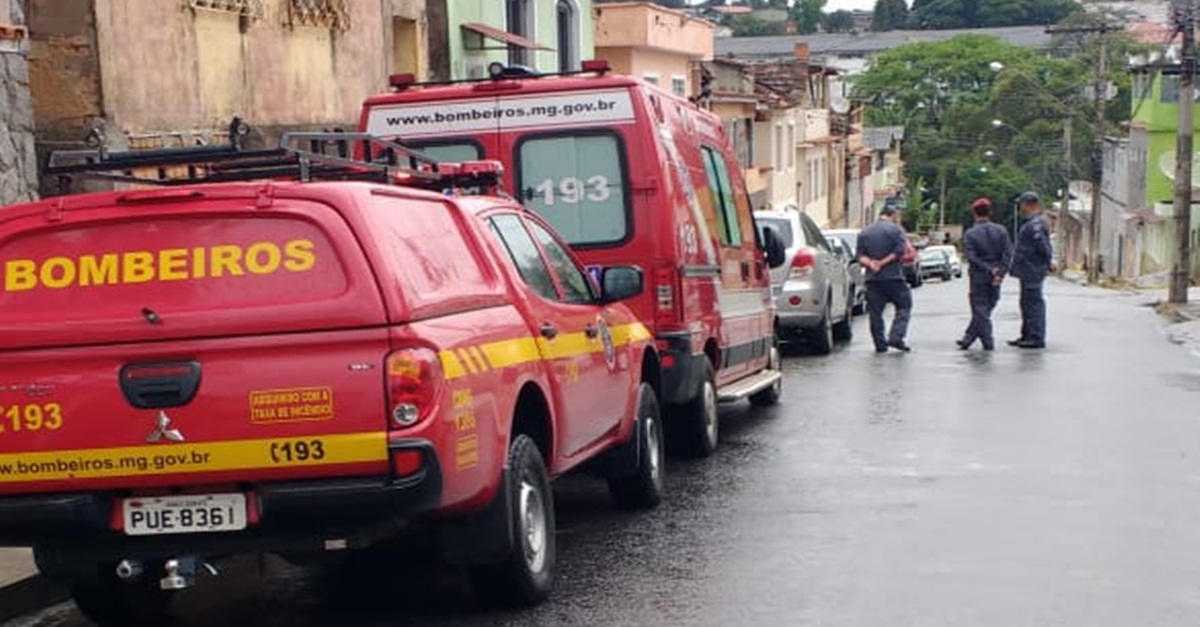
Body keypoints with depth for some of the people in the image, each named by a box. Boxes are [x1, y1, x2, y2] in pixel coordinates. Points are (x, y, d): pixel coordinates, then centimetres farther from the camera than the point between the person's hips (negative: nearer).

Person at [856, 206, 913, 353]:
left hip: (872, 279, 4)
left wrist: (870, 263, -10)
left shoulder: (864, 233, 12)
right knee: (904, 306, 6)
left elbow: (860, 256, 3)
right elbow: (901, 251, -13)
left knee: (875, 311, 6)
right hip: (893, 277, -4)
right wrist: (884, 262, -8)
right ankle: (896, 337, -7)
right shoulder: (895, 229, -1)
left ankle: (880, 344, 6)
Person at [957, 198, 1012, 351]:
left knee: (980, 309, 5)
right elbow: (1008, 254, -6)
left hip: (978, 276, -3)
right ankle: (968, 338, 17)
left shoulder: (970, 234, -7)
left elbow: (971, 257, -14)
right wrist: (999, 272, -9)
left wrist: (989, 270, -11)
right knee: (985, 309, 13)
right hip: (995, 277, 3)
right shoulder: (1001, 231, 1)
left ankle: (988, 342, 2)